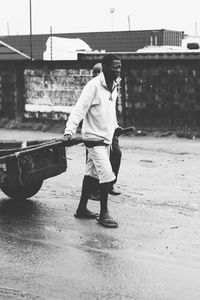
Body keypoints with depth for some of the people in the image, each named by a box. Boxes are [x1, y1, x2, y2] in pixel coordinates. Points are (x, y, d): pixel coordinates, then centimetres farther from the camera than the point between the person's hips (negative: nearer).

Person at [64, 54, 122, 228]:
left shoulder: (114, 85, 7)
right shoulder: (93, 86, -19)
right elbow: (79, 109, -23)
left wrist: (115, 126, 30)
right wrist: (69, 131, -31)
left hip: (106, 137, 9)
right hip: (94, 137, -9)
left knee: (93, 173, 14)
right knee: (107, 174, -11)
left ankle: (82, 209, 25)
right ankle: (103, 214, 0)